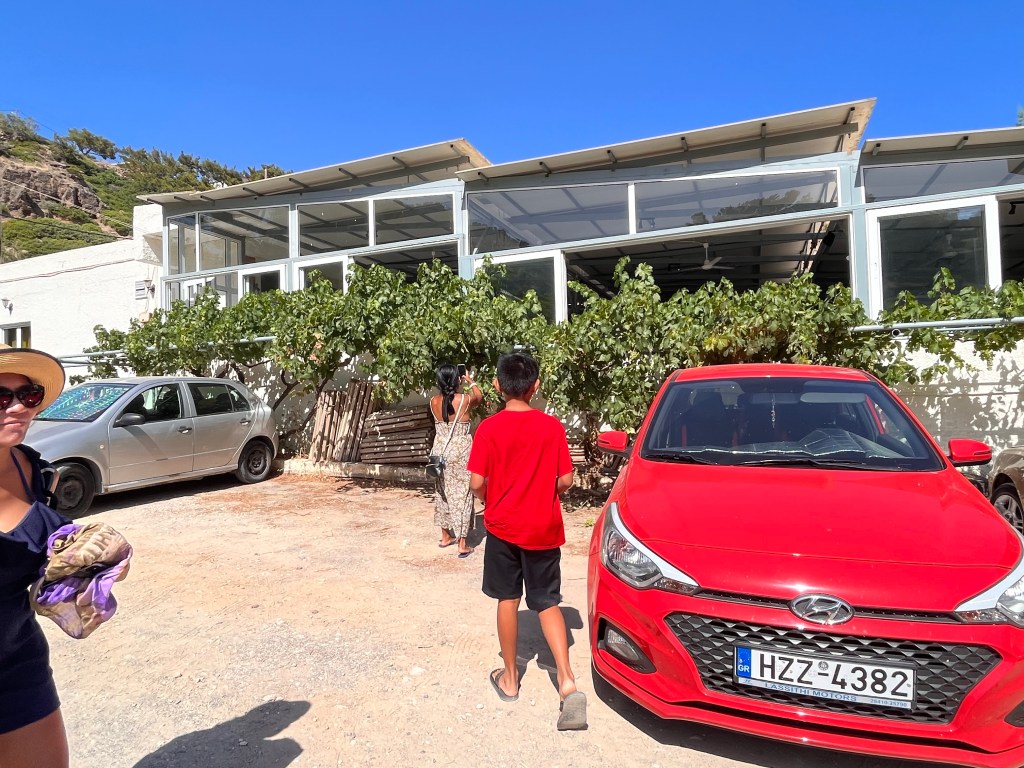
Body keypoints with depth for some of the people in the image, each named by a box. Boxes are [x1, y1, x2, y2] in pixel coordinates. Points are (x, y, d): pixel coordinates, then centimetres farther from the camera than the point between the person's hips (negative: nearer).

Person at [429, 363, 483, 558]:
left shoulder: (434, 402, -5)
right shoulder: (465, 399, -13)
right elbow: (480, 396, 11)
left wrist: (451, 386, 25)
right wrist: (470, 381, 26)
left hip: (440, 450, 4)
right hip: (461, 451, -4)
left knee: (442, 491, 17)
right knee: (462, 494, 2)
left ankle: (446, 536, 31)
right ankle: (462, 544, 5)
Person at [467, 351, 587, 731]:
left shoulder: (488, 428, -11)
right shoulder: (553, 426, -6)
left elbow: (477, 482, -12)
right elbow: (565, 480, -4)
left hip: (502, 527, -1)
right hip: (544, 529, 1)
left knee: (508, 600, 14)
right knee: (548, 603, 11)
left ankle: (510, 678, 27)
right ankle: (567, 681, -1)